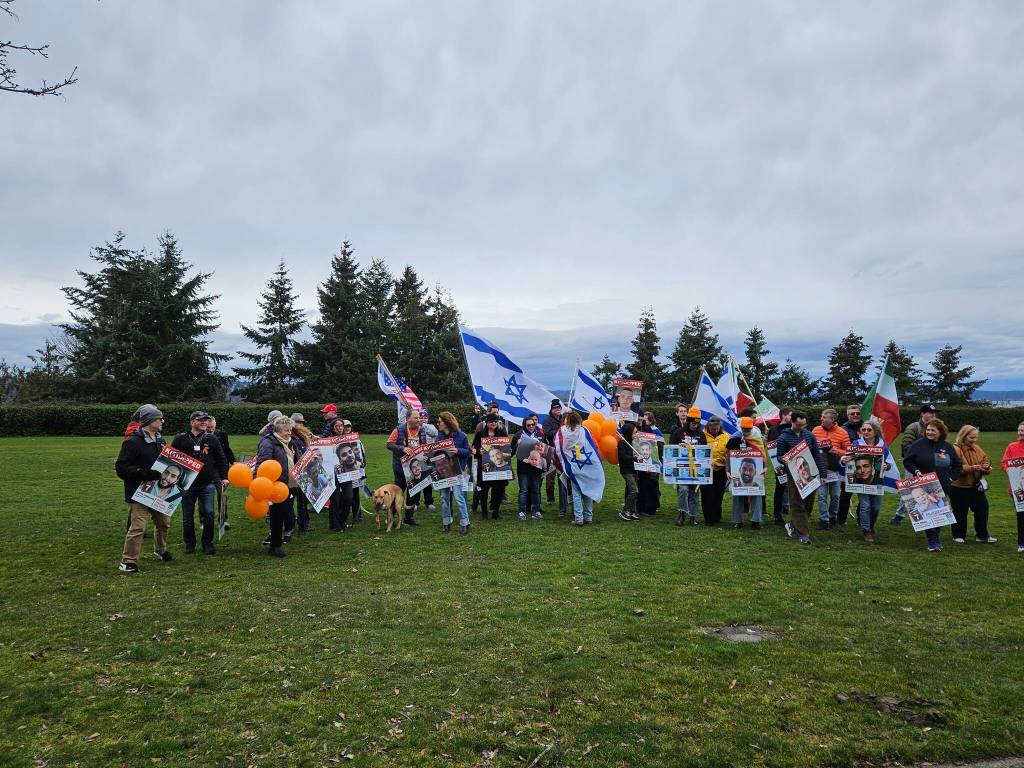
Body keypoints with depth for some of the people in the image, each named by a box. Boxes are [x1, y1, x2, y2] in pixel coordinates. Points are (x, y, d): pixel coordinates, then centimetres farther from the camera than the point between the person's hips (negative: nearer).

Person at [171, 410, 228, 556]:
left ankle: (207, 543, 12)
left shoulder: (212, 439, 5)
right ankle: (189, 544, 23)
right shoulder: (180, 439, 0)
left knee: (208, 514, -2)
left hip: (207, 483, 0)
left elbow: (221, 459, 10)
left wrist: (224, 477, 6)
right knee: (188, 516, 8)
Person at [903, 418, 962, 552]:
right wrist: (916, 471, -13)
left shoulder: (948, 447, 9)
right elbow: (907, 461, 2)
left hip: (942, 487, 3)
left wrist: (951, 477, 5)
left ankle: (935, 538, 22)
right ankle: (933, 541, -4)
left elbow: (958, 465, 17)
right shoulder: (918, 445, -1)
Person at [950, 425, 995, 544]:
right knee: (960, 512, 5)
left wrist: (987, 468, -11)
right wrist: (971, 468, -31)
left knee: (982, 509, 9)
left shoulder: (977, 448, 9)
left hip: (976, 486, 7)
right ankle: (958, 536, 18)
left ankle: (982, 535, 22)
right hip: (959, 487, -6)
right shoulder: (955, 449, -14)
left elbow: (985, 461, 11)